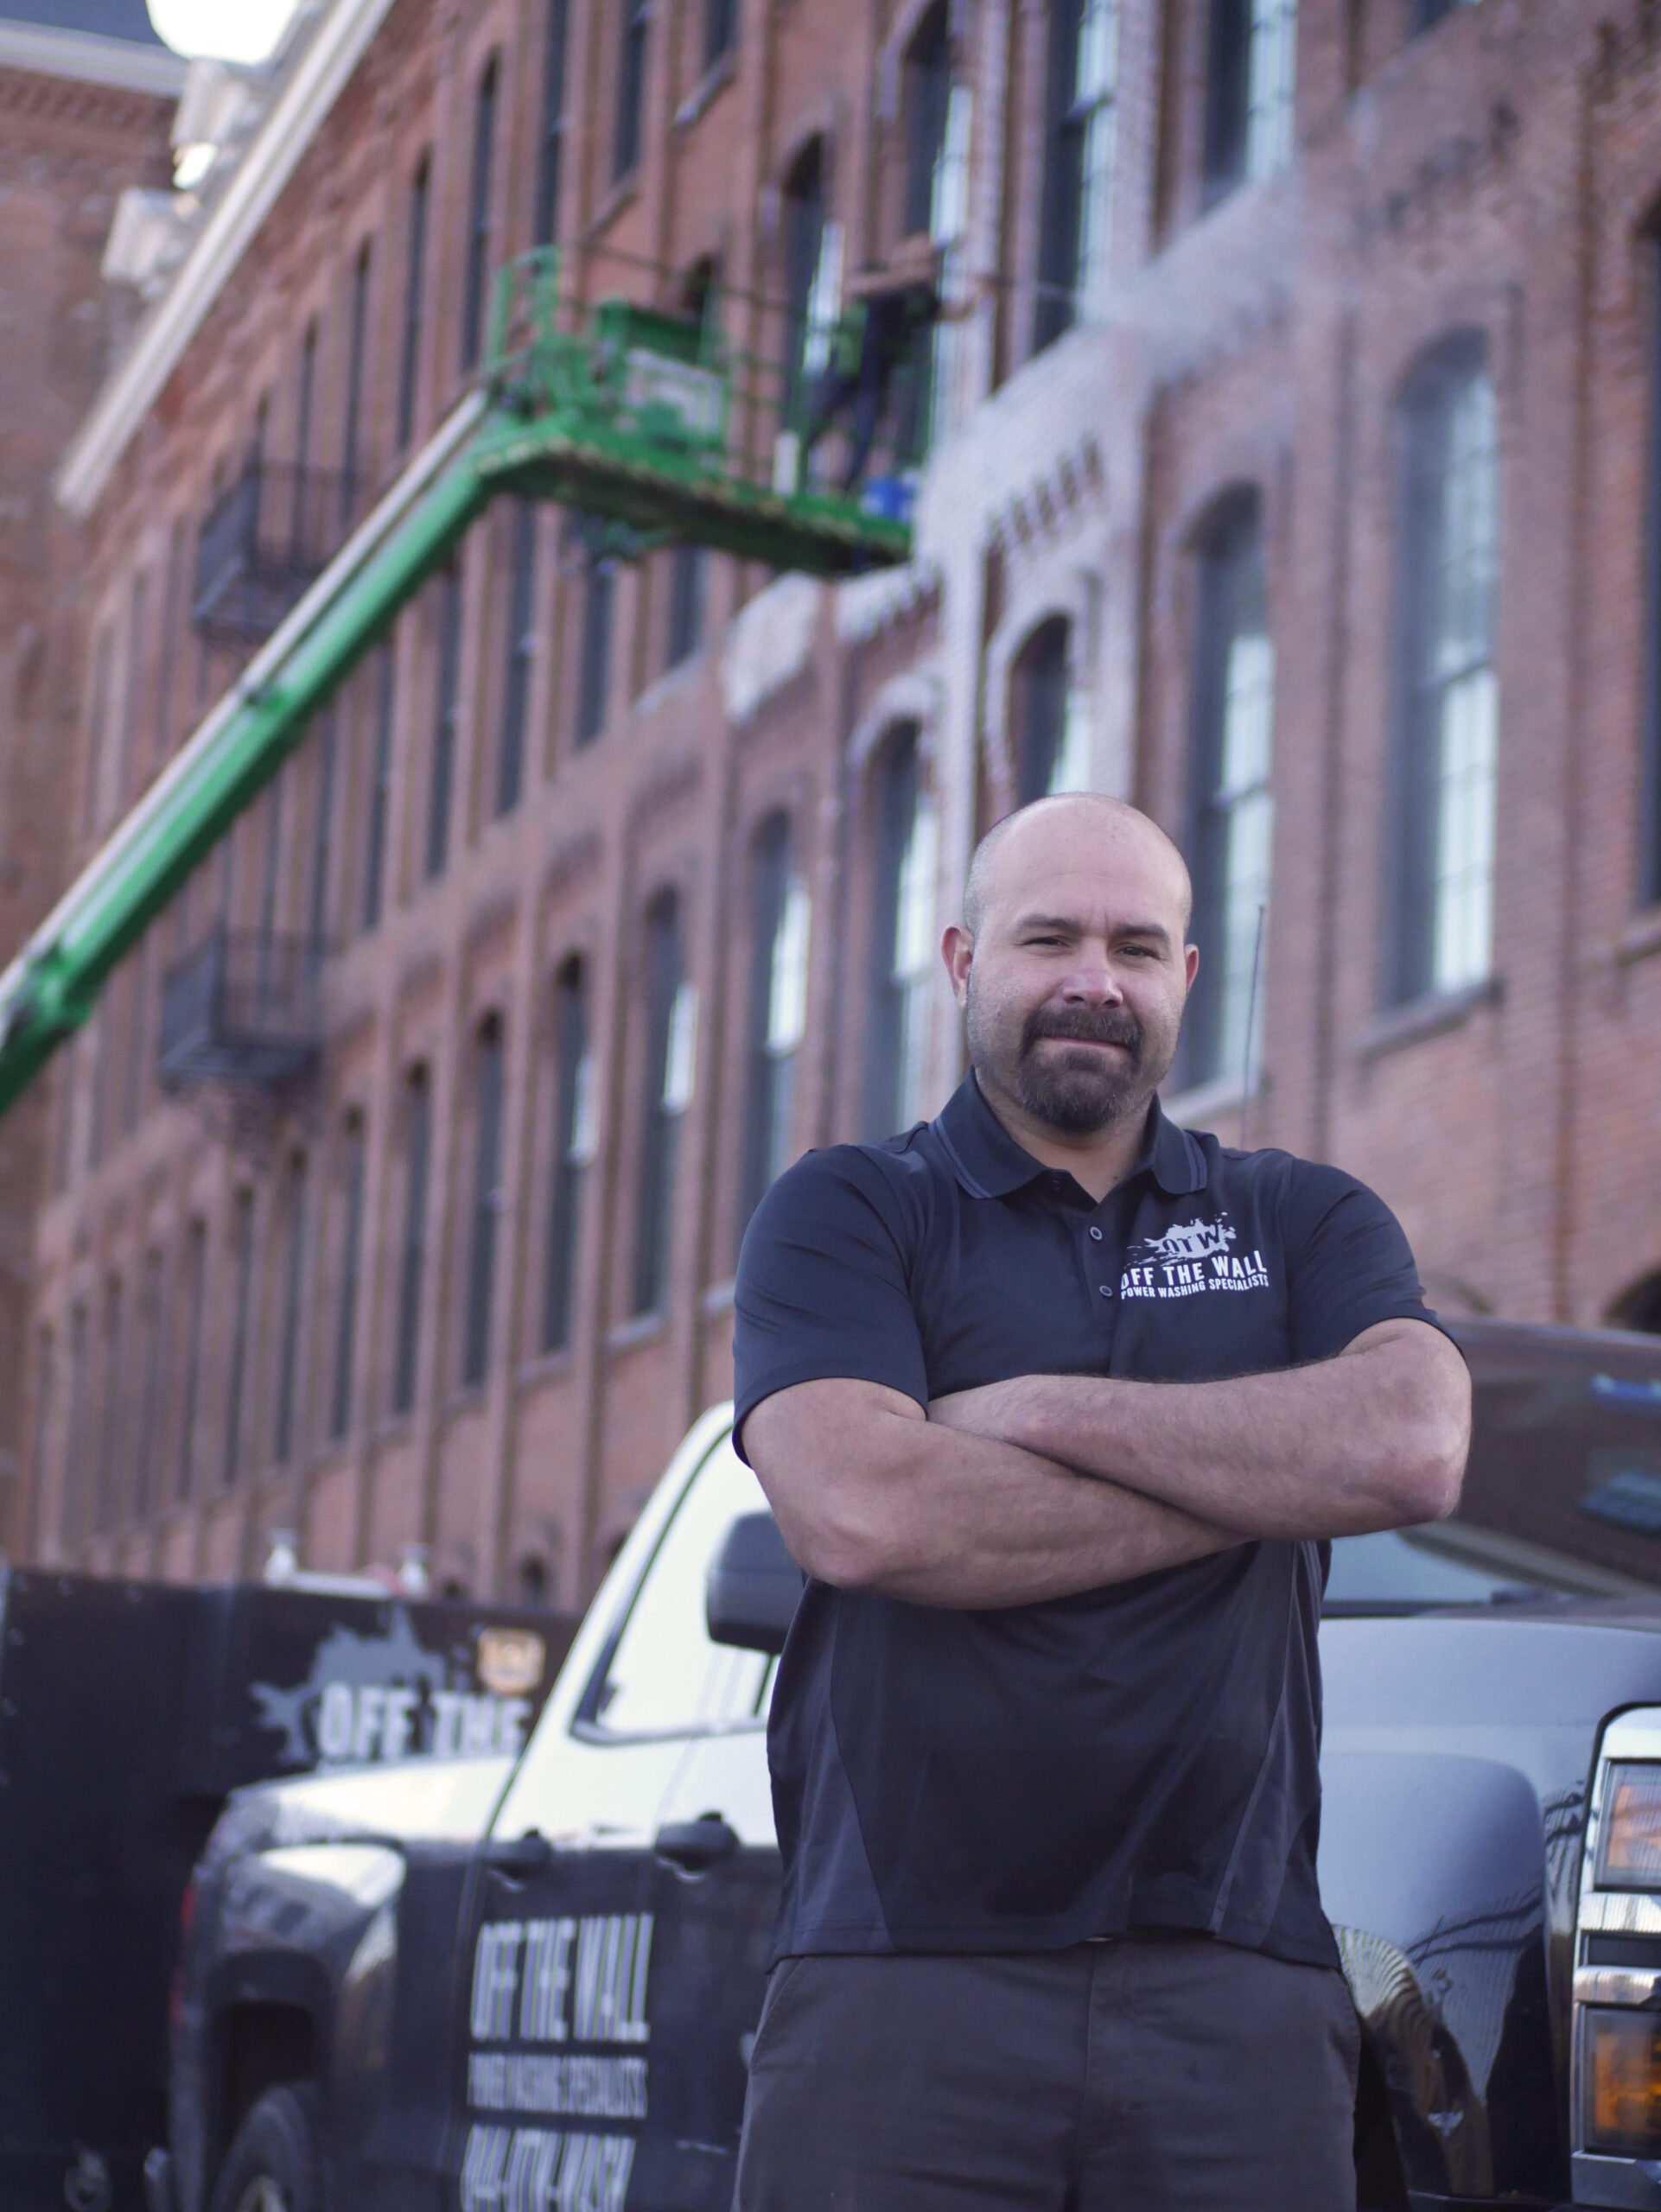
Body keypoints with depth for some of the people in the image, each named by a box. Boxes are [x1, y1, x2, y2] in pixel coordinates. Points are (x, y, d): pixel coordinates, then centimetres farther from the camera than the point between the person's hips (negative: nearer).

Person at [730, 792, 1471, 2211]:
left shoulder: (1305, 1224, 15)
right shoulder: (846, 1215, 8)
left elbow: (1414, 1450, -6)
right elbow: (857, 1511, -11)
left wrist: (1035, 1410, -5)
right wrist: (1260, 1479, -5)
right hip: (905, 1981, -2)